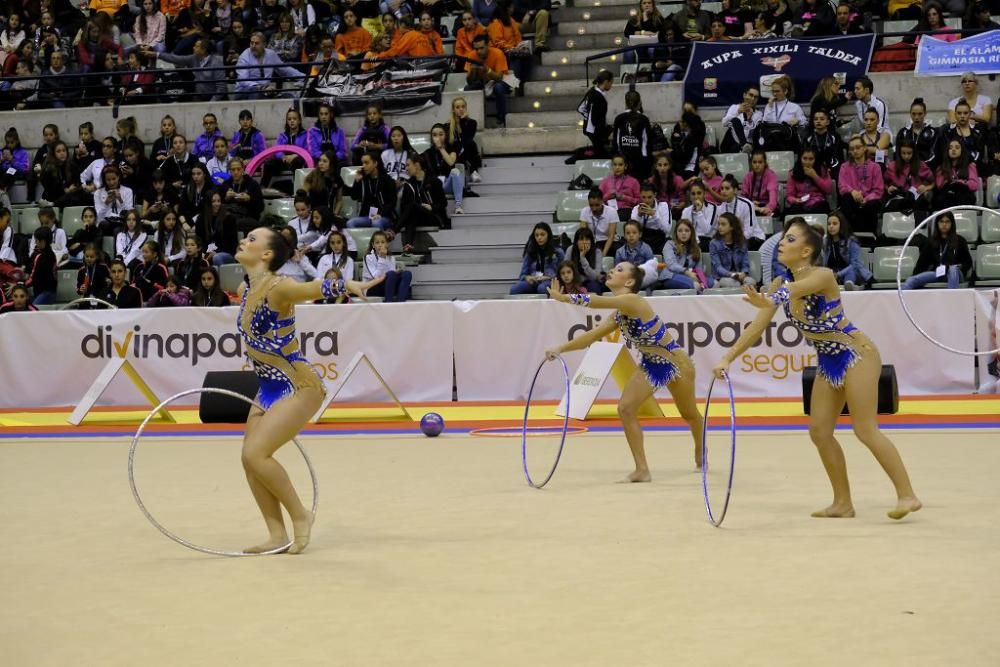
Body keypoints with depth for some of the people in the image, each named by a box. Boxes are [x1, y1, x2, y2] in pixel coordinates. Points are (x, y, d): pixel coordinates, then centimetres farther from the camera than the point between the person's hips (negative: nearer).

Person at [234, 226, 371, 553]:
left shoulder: (278, 289, -20)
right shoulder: (244, 290, 6)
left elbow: (321, 287, -38)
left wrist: (350, 285, -61)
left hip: (299, 388, -9)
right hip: (269, 390, 9)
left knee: (255, 454, -16)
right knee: (250, 459, 4)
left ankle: (300, 515, 3)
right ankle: (278, 535, 13)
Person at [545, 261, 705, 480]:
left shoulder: (633, 301, -27)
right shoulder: (619, 315, -1)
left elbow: (597, 301, -37)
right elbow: (593, 335, 2)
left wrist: (563, 297, -35)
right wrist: (561, 349, -5)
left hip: (675, 363, -7)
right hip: (650, 364, 8)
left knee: (689, 413, 16)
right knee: (626, 408, -9)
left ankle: (700, 455, 44)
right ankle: (642, 469, -3)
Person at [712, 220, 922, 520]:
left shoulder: (823, 276, -23)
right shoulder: (781, 286, 0)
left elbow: (797, 288, -45)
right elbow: (757, 327, 1)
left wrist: (768, 301, -66)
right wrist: (728, 358, -9)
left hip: (857, 354, -8)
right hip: (828, 362, 8)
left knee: (866, 429, -14)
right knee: (819, 431, 3)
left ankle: (907, 495, -9)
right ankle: (843, 502, 11)